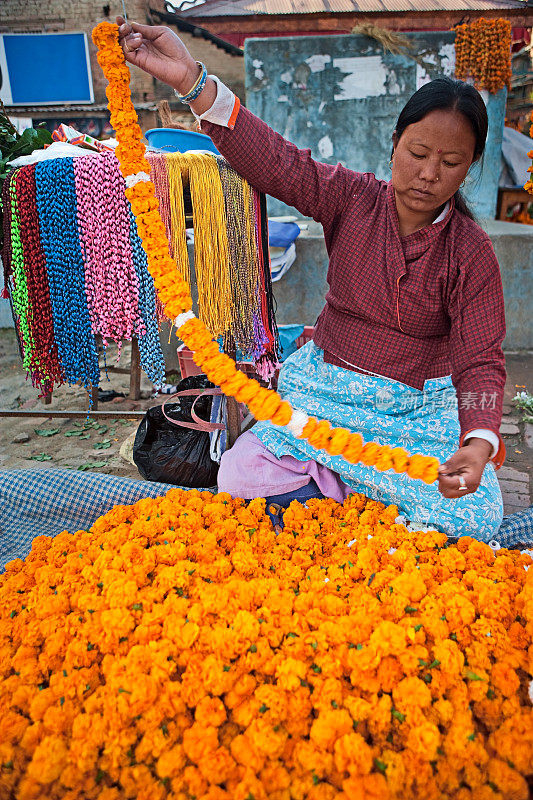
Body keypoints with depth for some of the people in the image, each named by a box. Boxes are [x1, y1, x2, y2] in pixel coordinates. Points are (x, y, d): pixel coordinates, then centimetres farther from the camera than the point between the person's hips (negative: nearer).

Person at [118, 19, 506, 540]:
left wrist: (480, 442, -35)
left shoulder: (470, 250, -8)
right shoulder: (351, 199, -5)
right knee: (241, 477, -14)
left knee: (474, 518, -18)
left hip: (421, 406, 0)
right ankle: (368, 485, 4)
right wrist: (193, 81, -35)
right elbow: (277, 161, -21)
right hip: (328, 390, 1)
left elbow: (480, 361, -16)